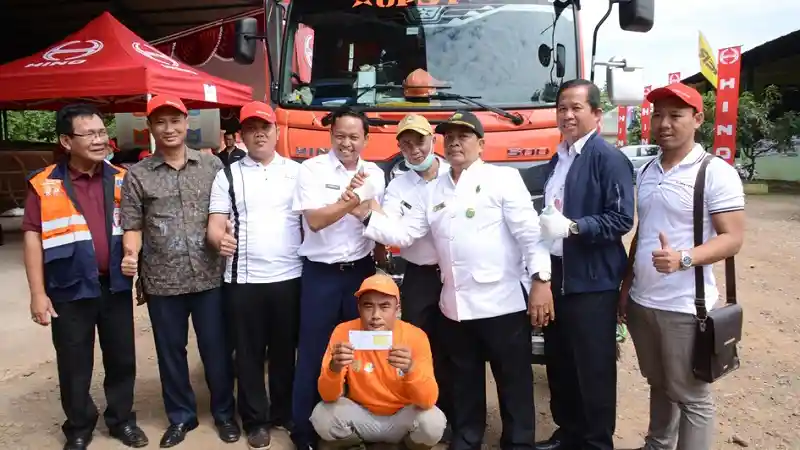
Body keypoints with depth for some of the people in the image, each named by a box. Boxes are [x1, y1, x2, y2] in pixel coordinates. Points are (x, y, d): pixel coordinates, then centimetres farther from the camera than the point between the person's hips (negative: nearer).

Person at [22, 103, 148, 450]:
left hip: (115, 286, 3)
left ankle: (122, 419, 32)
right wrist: (38, 293, -8)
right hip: (70, 291, -2)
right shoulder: (45, 184, -6)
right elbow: (33, 238, -4)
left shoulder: (121, 180, 3)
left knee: (121, 359, 13)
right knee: (74, 365, 10)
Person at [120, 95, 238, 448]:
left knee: (216, 348, 9)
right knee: (171, 351, 13)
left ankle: (223, 413, 29)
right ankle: (180, 416, 32)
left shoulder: (212, 165, 5)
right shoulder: (137, 175, 4)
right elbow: (133, 224, 4)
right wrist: (131, 255, -14)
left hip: (209, 277, 0)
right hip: (162, 282, 1)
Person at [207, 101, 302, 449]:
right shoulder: (228, 175, 4)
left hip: (289, 276, 1)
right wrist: (220, 239, -24)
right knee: (249, 353, 8)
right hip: (243, 279, -1)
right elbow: (215, 225, 0)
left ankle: (284, 412, 29)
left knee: (285, 349, 12)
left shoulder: (296, 171, 7)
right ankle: (255, 420, 23)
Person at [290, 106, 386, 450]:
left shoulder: (375, 174, 7)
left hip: (361, 270, 4)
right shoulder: (312, 169, -6)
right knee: (314, 351, 4)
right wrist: (351, 203, -26)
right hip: (321, 273, -3)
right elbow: (315, 220, -16)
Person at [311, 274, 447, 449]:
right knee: (321, 416, -26)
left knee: (432, 422, -31)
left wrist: (411, 369, -44)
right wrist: (334, 367, -40)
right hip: (361, 414, 1)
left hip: (402, 417, -1)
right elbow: (328, 396, -19)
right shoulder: (344, 332, -17)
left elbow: (428, 401, -25)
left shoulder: (415, 337, -20)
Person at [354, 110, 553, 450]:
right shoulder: (432, 191, 13)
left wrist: (541, 281, -15)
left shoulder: (504, 179, -3)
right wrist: (367, 215, -3)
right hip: (454, 305, 5)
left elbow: (530, 232, -8)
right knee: (465, 381, 19)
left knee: (514, 381, 7)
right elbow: (403, 234, 8)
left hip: (502, 302, -5)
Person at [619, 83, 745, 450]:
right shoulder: (647, 172, 11)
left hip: (684, 307, -6)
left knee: (691, 396, 6)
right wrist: (626, 286, 15)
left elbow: (733, 238, -14)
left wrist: (683, 258, -30)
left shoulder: (716, 172, -10)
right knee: (659, 385, 21)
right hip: (641, 301, 7)